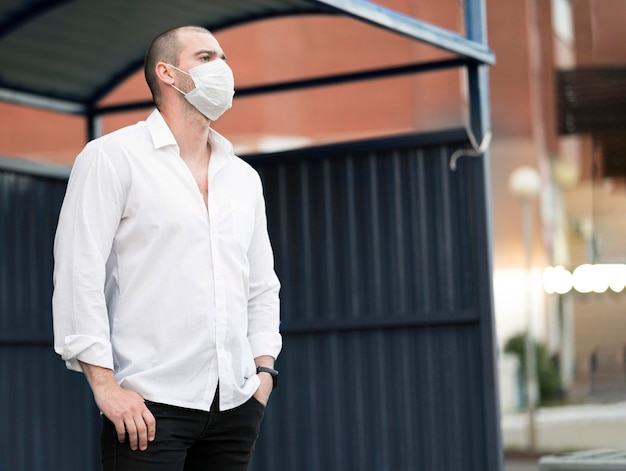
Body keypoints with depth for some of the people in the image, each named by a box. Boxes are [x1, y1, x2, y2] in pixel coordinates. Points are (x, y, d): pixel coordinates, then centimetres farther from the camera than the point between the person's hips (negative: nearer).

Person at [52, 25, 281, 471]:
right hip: (149, 404, -5)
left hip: (236, 403, 5)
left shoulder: (244, 177, 17)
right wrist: (105, 384, -13)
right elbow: (78, 275, -8)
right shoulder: (111, 157, 0)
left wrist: (264, 368, 9)